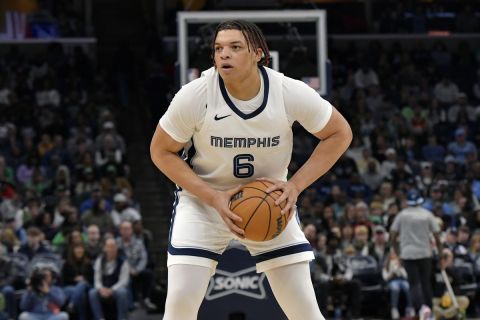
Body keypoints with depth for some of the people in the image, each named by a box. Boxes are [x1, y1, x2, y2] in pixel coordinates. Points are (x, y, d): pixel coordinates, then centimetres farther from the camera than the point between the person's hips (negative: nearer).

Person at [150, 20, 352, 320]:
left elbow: (339, 133, -5)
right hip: (203, 198, -1)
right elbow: (161, 151, -9)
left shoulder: (290, 93, -19)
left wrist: (295, 185, -17)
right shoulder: (195, 96, -22)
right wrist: (213, 198, -21)